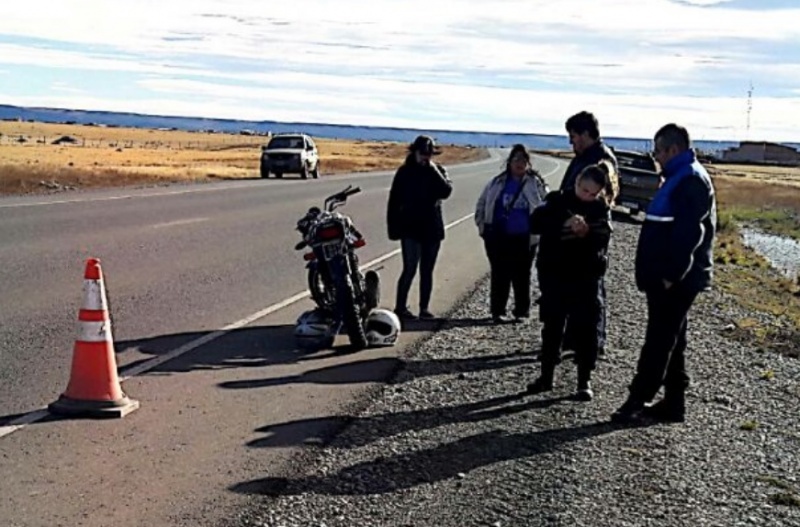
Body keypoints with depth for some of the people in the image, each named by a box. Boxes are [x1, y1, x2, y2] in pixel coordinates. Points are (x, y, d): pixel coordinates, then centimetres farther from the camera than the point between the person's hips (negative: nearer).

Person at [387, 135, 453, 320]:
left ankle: (424, 308, 14)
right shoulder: (405, 172, 0)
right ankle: (400, 306, -3)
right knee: (410, 269, -10)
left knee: (427, 271, 8)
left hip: (432, 228, 3)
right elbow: (394, 201, 0)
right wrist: (393, 227, -6)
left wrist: (433, 170, -15)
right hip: (410, 228, -3)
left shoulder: (437, 171, 7)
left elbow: (446, 191, -12)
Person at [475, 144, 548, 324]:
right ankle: (497, 311, 12)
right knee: (500, 275, 4)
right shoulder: (497, 183, 5)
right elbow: (481, 204, 14)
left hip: (524, 239, -1)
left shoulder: (536, 184, 0)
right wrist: (483, 227, 8)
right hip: (498, 238, 1)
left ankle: (521, 311, 17)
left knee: (522, 275, 7)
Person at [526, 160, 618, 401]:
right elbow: (535, 223, -14)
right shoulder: (557, 200, -1)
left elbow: (603, 238, -11)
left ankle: (585, 381, 10)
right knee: (552, 325, 11)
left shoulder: (601, 209, 1)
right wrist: (563, 223, -28)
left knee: (585, 327, 2)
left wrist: (587, 232, -32)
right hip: (553, 273, 1)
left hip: (586, 276, -1)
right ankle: (546, 376, 22)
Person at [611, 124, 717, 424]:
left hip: (674, 281, -10)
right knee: (670, 341, 13)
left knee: (660, 341, -5)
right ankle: (673, 404, 20)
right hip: (668, 278, 10)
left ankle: (638, 400, -1)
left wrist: (672, 274, -24)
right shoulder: (681, 177, 18)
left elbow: (689, 233, -23)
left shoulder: (691, 180, -15)